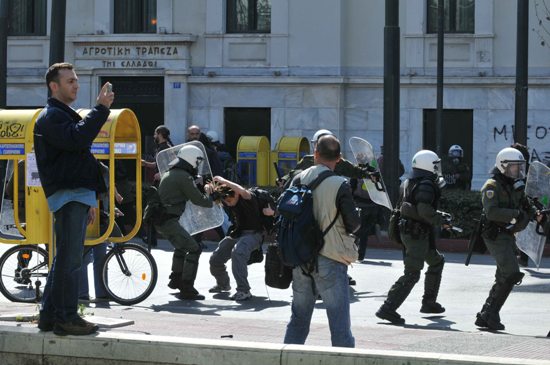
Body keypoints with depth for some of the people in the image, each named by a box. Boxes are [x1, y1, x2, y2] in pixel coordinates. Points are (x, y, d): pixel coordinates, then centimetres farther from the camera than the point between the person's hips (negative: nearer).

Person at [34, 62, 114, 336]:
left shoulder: (67, 115, 26)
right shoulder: (51, 117, -8)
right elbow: (77, 139, -26)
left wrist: (89, 201, 26)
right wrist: (101, 108, -23)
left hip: (77, 194, 10)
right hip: (67, 197, -10)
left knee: (65, 259, 11)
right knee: (70, 259, -11)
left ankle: (50, 316, 15)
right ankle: (66, 318, -11)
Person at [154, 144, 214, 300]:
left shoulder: (169, 174, 16)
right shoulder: (184, 177, -13)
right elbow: (198, 200, -10)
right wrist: (214, 198, 7)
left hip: (159, 218, 10)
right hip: (168, 221, -10)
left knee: (182, 245, 30)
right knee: (194, 249, -8)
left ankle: (175, 279, 42)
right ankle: (186, 289, -11)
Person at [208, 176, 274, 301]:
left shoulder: (248, 198, -20)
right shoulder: (227, 201, 0)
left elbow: (243, 191, -42)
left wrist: (223, 181, -41)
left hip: (253, 233, -8)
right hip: (237, 233, 8)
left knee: (238, 252, -36)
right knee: (215, 258, 4)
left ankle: (244, 290, -35)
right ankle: (223, 284, 36)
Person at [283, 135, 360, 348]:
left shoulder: (298, 180, 1)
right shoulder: (339, 185, -13)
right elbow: (353, 224, -11)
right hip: (329, 259, -5)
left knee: (298, 319, 17)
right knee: (340, 323, -1)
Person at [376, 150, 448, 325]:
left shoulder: (408, 183, 12)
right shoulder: (426, 185, -17)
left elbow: (403, 206, 18)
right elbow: (424, 210, -28)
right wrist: (441, 220, -14)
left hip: (408, 230, 10)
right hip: (418, 234, -10)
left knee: (437, 261, 26)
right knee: (411, 274, -10)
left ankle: (429, 302, 30)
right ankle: (388, 309, -16)